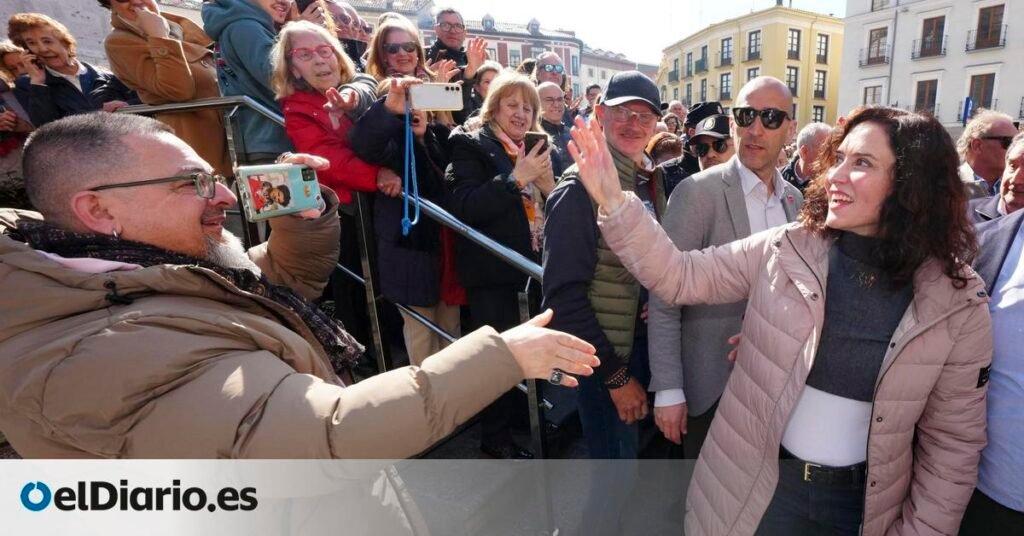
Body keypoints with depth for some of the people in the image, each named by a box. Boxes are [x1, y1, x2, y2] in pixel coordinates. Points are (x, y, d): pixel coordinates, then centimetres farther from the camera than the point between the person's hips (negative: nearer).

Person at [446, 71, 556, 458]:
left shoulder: (539, 148, 14)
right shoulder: (470, 144, -5)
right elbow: (463, 208, -19)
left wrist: (549, 186, -6)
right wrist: (517, 178, -22)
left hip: (533, 264, 6)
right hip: (493, 270, -6)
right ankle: (496, 436, 21)